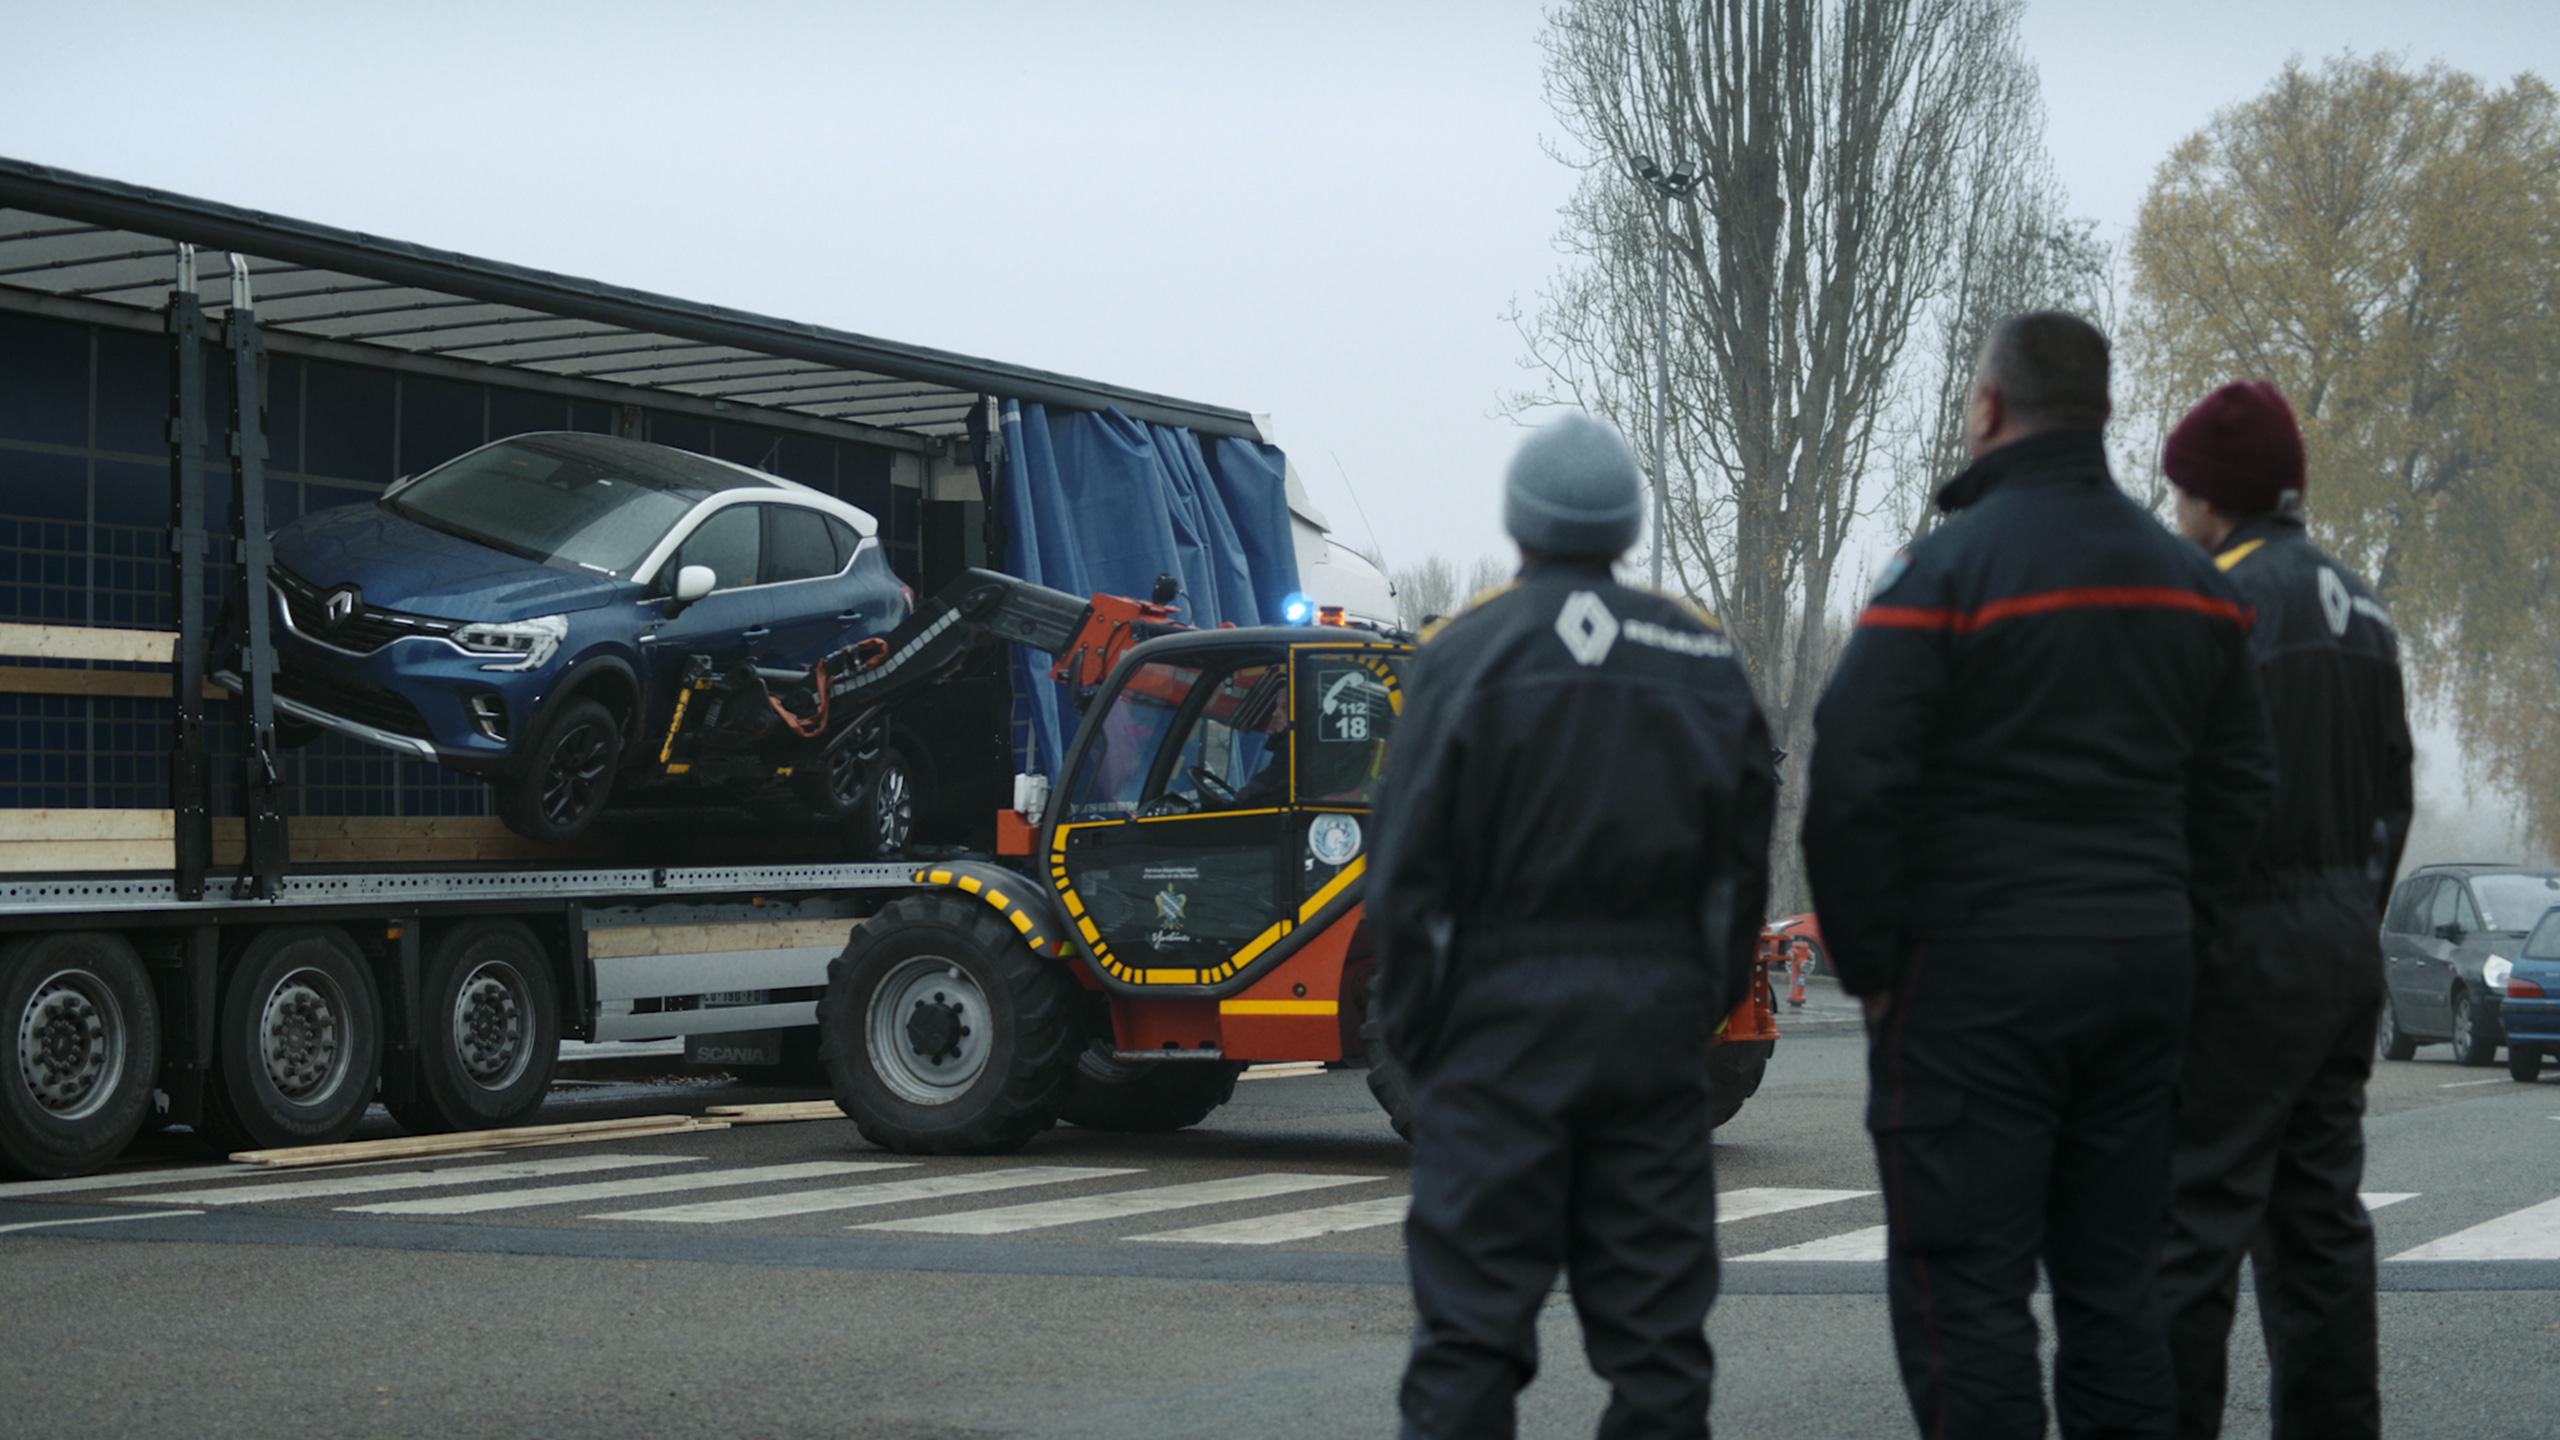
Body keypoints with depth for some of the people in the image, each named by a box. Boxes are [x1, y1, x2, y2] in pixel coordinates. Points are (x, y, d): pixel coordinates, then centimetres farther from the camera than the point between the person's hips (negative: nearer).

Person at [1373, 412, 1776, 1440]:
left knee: (1471, 1320, -2)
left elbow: (1411, 864, -7)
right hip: (1658, 1023, 4)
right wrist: (1705, 1004, 16)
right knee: (1656, 1319, 8)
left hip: (1504, 1010, -3)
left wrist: (1413, 1028, 1)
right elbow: (1743, 859, 11)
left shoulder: (1465, 654, -3)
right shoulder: (1704, 661, 10)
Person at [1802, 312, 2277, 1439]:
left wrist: (1868, 964, -7)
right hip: (2145, 971, 7)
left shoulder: (1947, 566, -11)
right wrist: (2169, 924, 17)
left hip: (1975, 980, -7)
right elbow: (2236, 787, 15)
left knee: (1965, 1285, -3)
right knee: (2112, 1279, 14)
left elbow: (1851, 784, -16)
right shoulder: (2187, 580, 12)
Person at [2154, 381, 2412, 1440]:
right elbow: (2390, 793, 20)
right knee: (2318, 1215, 13)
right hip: (2347, 944, 9)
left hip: (2247, 952, -9)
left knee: (2193, 1221, -8)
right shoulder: (2359, 610, 16)